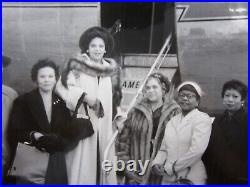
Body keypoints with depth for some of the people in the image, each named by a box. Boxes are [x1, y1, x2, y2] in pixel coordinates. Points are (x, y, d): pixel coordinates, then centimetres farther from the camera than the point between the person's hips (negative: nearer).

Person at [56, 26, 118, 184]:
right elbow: (62, 86, -17)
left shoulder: (108, 70, 12)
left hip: (103, 126, 5)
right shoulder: (78, 65, -4)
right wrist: (84, 96, -26)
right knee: (82, 162, -5)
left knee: (104, 161, 6)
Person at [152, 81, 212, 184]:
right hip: (168, 179, 5)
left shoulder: (202, 118, -6)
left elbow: (197, 150, -17)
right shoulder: (172, 121, 13)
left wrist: (169, 168, -15)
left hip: (192, 179, -5)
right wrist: (156, 163, -6)